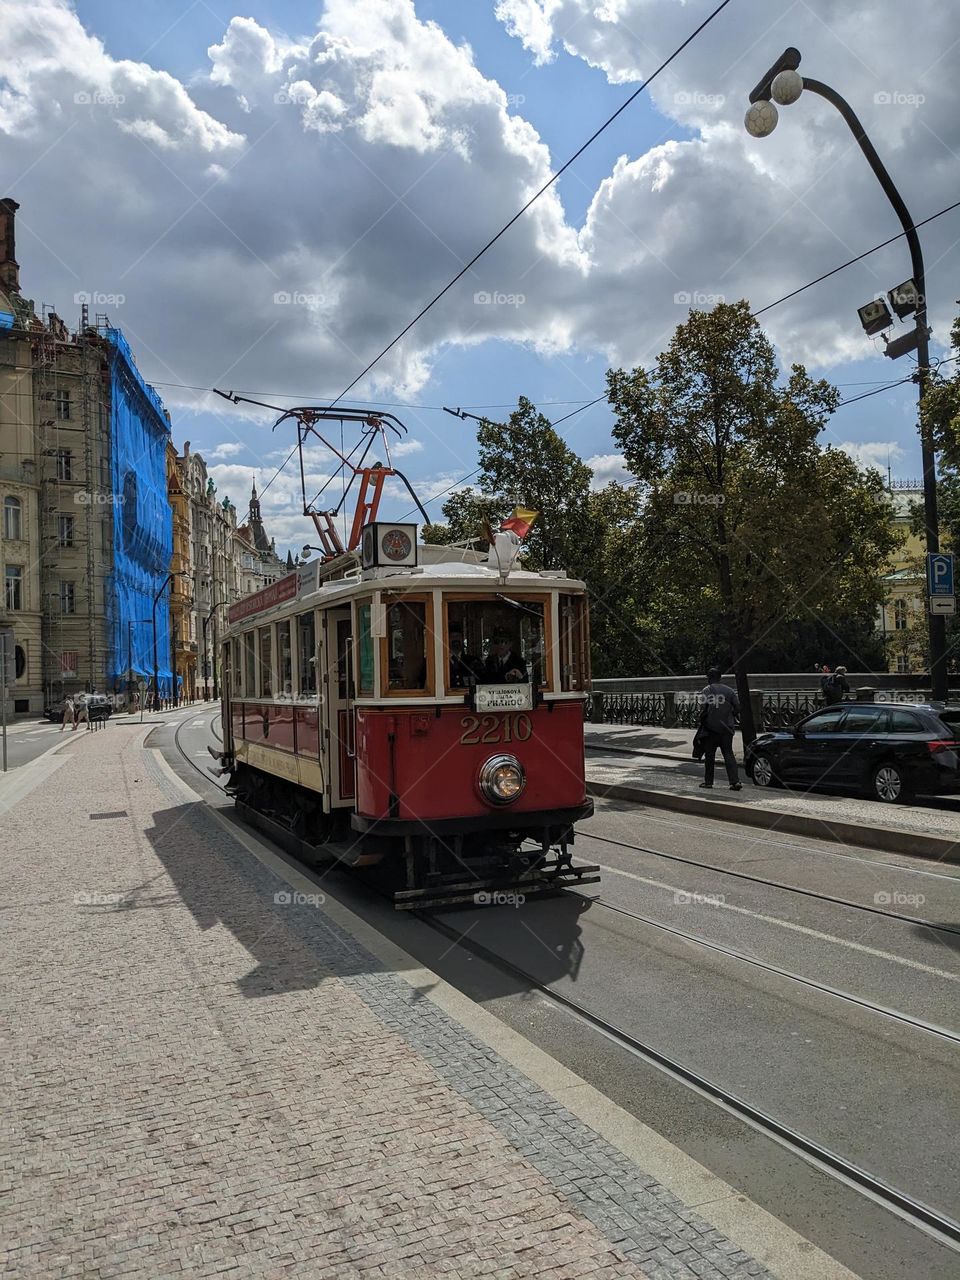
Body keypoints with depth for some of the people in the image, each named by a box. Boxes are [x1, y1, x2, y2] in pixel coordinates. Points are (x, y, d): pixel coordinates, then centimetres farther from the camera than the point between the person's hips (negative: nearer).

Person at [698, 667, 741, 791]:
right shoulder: (729, 690, 5)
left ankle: (708, 781, 13)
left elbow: (704, 709, -15)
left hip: (711, 727, -3)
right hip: (727, 728, 3)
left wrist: (702, 721, -1)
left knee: (709, 755, 8)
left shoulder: (707, 690, -6)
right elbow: (738, 707, 2)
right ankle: (735, 781, -6)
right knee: (728, 753, 6)